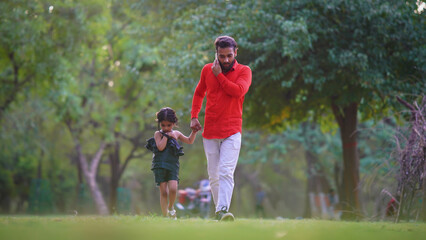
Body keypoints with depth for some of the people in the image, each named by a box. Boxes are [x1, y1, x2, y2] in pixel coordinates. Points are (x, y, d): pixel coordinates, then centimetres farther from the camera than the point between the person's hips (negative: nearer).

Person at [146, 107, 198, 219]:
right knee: (163, 192, -3)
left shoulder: (176, 134, 14)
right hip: (160, 165, -2)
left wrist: (194, 132, 13)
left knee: (173, 189, -16)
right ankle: (165, 215, 4)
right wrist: (166, 135, -10)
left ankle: (170, 207, 11)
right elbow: (160, 147, -14)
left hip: (173, 166, 2)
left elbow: (189, 141, 28)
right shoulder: (158, 134, 2)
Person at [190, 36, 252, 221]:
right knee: (213, 175, 7)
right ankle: (218, 210, 17)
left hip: (232, 131, -4)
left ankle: (223, 211, -28)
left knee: (226, 172, -18)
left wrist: (219, 75, -10)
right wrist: (194, 116, 13)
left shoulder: (244, 71, 1)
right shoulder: (207, 70, 10)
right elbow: (199, 93, 24)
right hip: (209, 132, 4)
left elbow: (238, 91, -18)